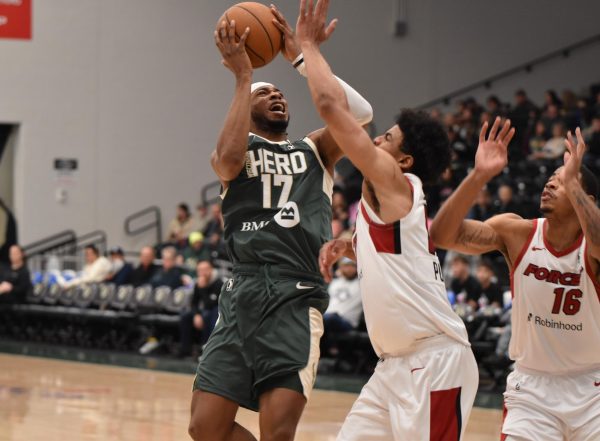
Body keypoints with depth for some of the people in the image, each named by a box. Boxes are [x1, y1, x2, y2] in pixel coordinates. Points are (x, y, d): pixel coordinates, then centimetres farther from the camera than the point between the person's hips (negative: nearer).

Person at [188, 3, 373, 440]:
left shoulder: (315, 150, 18)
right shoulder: (237, 152, 13)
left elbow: (360, 113, -1)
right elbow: (228, 160, -13)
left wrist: (301, 55, 0)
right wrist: (243, 76, -6)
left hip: (296, 302, -1)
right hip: (243, 295, 1)